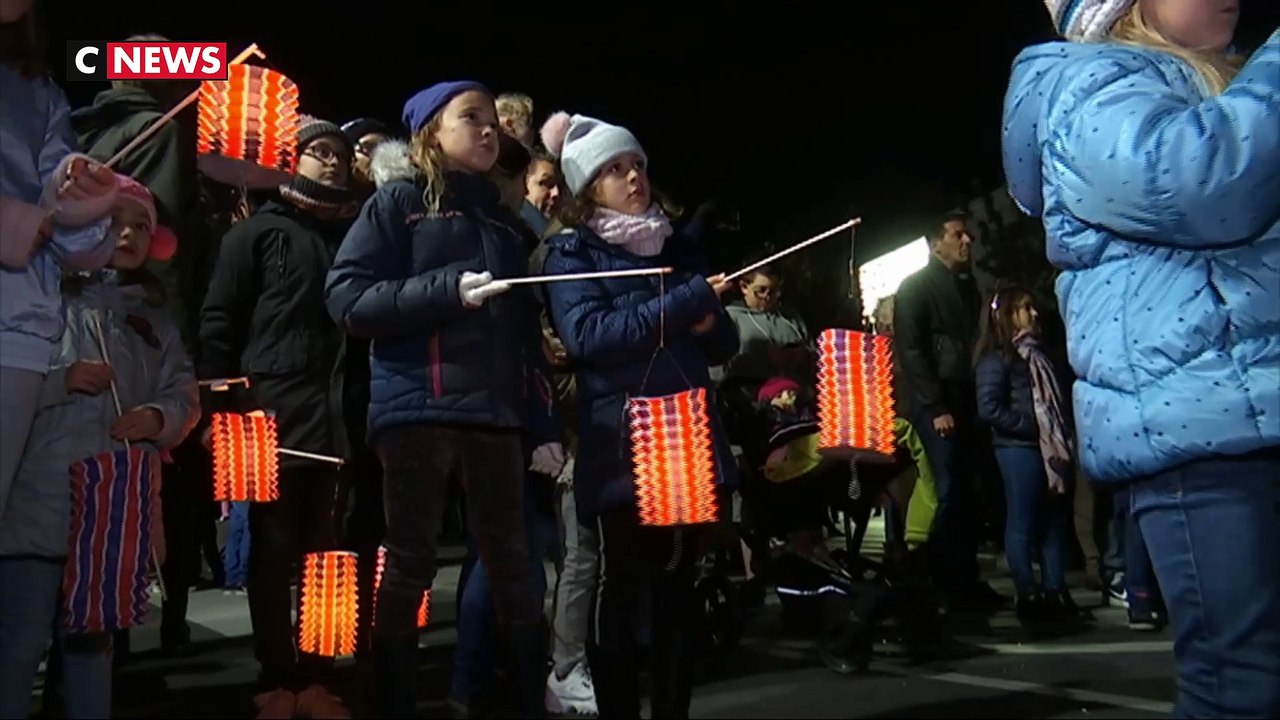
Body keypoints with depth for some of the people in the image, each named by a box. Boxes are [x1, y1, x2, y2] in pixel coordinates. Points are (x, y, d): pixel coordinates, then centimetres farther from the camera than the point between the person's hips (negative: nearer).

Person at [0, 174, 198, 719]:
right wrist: (62, 379, -16)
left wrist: (157, 418, -6)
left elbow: (185, 395, 13)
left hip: (114, 505, 5)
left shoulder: (154, 316, 18)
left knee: (93, 634, 15)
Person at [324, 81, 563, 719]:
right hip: (417, 410, -4)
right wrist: (447, 290, -16)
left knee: (512, 566, 7)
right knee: (409, 566, 2)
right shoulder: (399, 201, 3)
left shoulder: (502, 219, 18)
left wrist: (542, 424, 8)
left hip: (495, 413, 5)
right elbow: (346, 297, -7)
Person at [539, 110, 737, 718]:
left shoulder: (678, 247, 17)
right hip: (621, 447, -5)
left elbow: (725, 343, 17)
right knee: (621, 587, 0)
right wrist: (687, 302, -17)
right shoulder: (572, 252, 1)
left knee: (678, 585, 9)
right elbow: (587, 334, -17)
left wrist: (708, 322, -7)